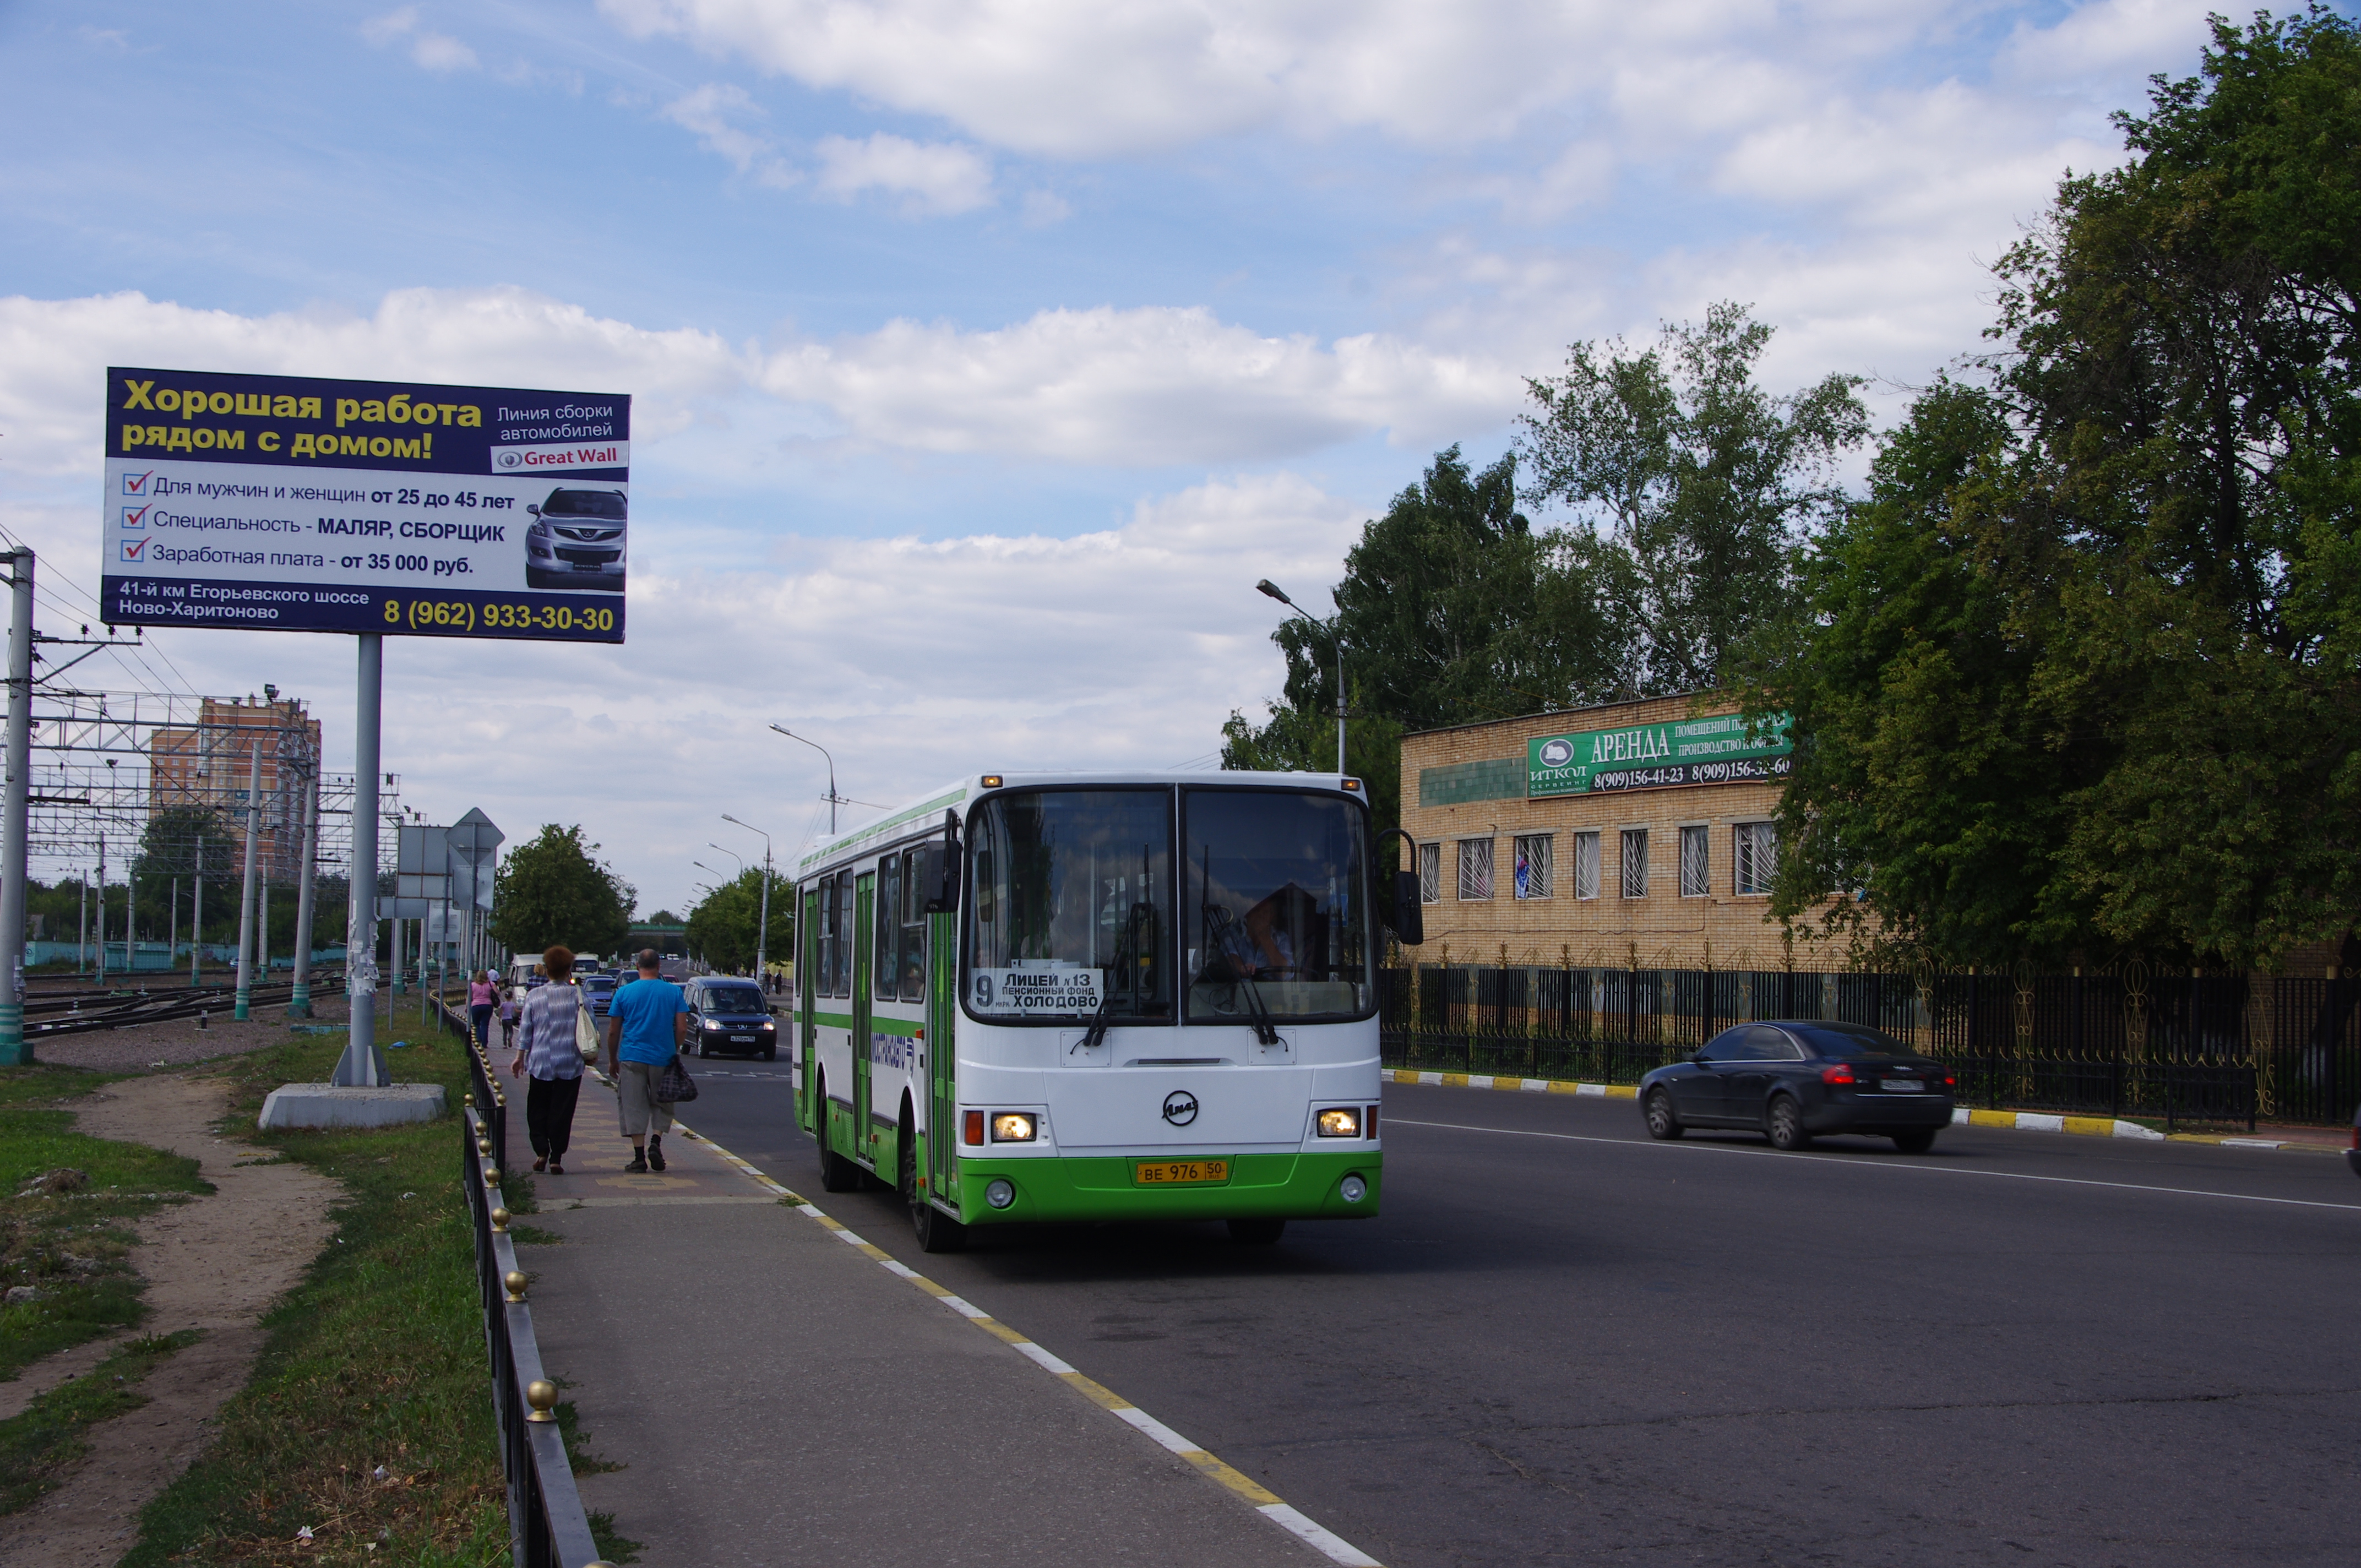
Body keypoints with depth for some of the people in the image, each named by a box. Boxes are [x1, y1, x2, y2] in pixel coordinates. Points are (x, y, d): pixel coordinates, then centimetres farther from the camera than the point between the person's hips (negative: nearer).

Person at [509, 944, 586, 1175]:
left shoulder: (534, 997, -1)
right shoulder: (578, 995, -4)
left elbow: (525, 1032, 2)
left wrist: (520, 1057, 12)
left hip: (541, 1063, 1)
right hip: (570, 1064, -1)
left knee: (537, 1109, 13)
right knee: (562, 1111, 4)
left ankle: (541, 1151, -1)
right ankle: (556, 1158, 2)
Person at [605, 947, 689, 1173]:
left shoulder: (624, 993, 0)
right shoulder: (674, 992, 1)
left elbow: (613, 1032, 1)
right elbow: (682, 1028, -2)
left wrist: (613, 1060, 13)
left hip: (632, 1058, -1)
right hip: (662, 1058, 1)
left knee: (634, 1109, 4)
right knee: (661, 1105, 15)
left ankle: (639, 1157, -1)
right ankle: (656, 1142, -6)